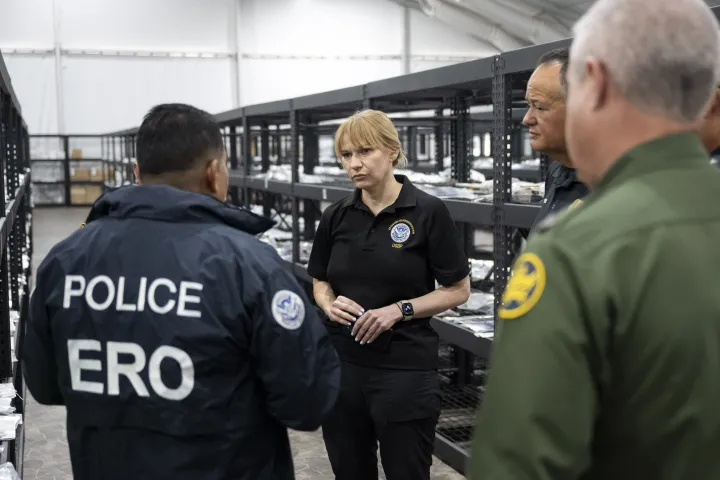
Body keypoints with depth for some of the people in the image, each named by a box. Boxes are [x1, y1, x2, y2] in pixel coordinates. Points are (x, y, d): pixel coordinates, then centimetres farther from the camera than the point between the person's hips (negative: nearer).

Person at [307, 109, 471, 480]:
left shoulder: (428, 212, -9)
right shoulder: (335, 217, 4)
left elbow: (458, 290, -5)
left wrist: (400, 310, -17)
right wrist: (330, 305, -8)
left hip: (405, 369, -4)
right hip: (341, 363, 4)